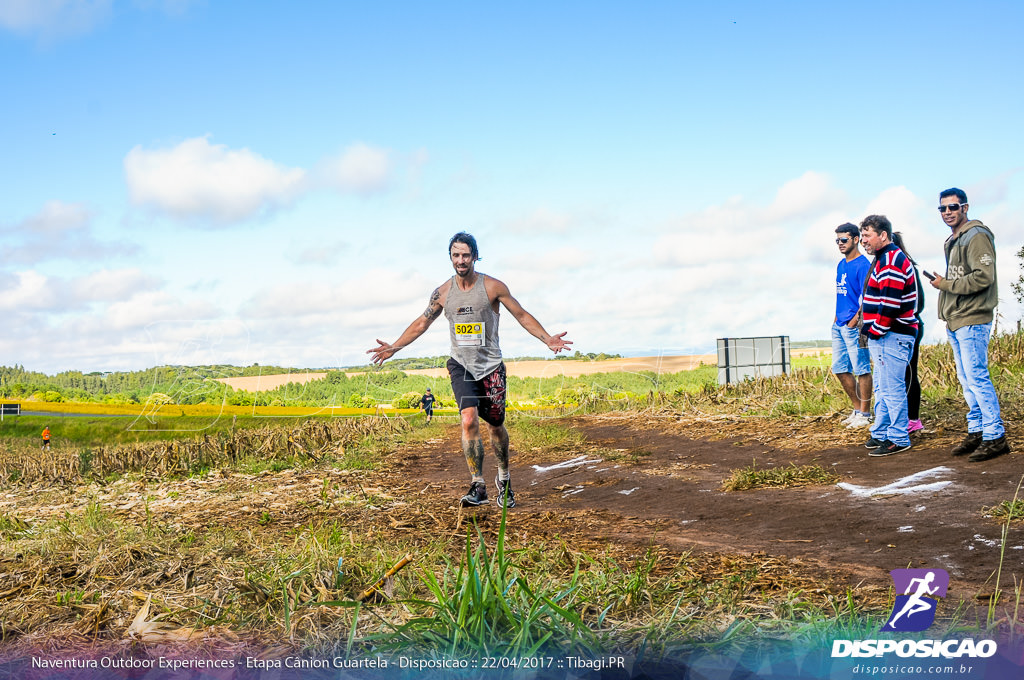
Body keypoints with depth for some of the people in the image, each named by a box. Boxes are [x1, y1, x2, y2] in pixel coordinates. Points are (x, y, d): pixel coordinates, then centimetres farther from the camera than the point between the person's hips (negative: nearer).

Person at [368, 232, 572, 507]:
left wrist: (548, 339, -11)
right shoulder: (442, 293, 1)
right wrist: (393, 347, 13)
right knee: (469, 420, -18)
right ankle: (478, 486, -13)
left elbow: (522, 315, 0)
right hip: (461, 365, 1)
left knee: (495, 425, 7)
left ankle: (504, 478, 31)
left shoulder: (493, 286, -6)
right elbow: (421, 323, 14)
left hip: (491, 365, -1)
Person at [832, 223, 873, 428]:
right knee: (840, 369, 12)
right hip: (839, 325, 9)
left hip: (854, 326, -9)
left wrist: (855, 320, -21)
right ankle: (857, 409, 22)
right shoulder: (841, 265, 16)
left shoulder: (862, 265, -11)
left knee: (861, 369, -3)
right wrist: (837, 317, 16)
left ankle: (864, 415, 4)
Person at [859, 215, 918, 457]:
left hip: (891, 336, -11)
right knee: (882, 387, 16)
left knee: (891, 388, -6)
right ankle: (881, 433, 25)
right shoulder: (884, 259, 19)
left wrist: (877, 330, -15)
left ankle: (898, 439, 1)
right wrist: (871, 330, 16)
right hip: (882, 337, 11)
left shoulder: (892, 260, -15)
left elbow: (890, 303, -23)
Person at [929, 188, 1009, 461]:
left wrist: (945, 284, -12)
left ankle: (995, 437, -6)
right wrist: (949, 316, 15)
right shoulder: (951, 241, 19)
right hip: (956, 322, 10)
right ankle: (976, 431, 18)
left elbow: (983, 277, -20)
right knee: (967, 379, 12)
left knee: (977, 377, -10)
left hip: (973, 321, -10)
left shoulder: (976, 236, -10)